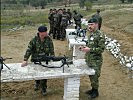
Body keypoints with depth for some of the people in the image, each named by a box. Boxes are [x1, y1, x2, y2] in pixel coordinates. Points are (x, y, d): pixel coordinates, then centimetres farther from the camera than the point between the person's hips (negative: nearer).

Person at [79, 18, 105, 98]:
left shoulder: (100, 35, -18)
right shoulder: (91, 34, 9)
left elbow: (101, 49, -21)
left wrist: (90, 49, -25)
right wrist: (84, 47, 4)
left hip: (96, 60, -8)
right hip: (89, 59, 8)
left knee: (95, 76, 3)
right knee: (91, 75, 18)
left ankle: (96, 92, 21)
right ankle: (93, 89, 35)